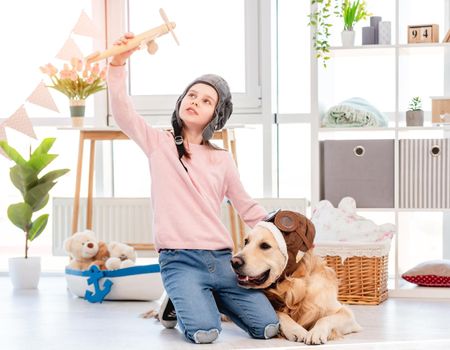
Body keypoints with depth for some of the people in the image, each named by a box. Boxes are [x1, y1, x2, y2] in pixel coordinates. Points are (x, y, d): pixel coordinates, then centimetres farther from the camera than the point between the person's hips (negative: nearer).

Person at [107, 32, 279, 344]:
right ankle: (180, 303, 9)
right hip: (181, 261, -3)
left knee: (268, 327, -10)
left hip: (222, 260, 4)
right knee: (204, 332, -27)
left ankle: (209, 301, 18)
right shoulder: (158, 143, 6)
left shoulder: (222, 159, 14)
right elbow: (122, 112, -9)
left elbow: (248, 209, 21)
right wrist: (118, 63, -22)